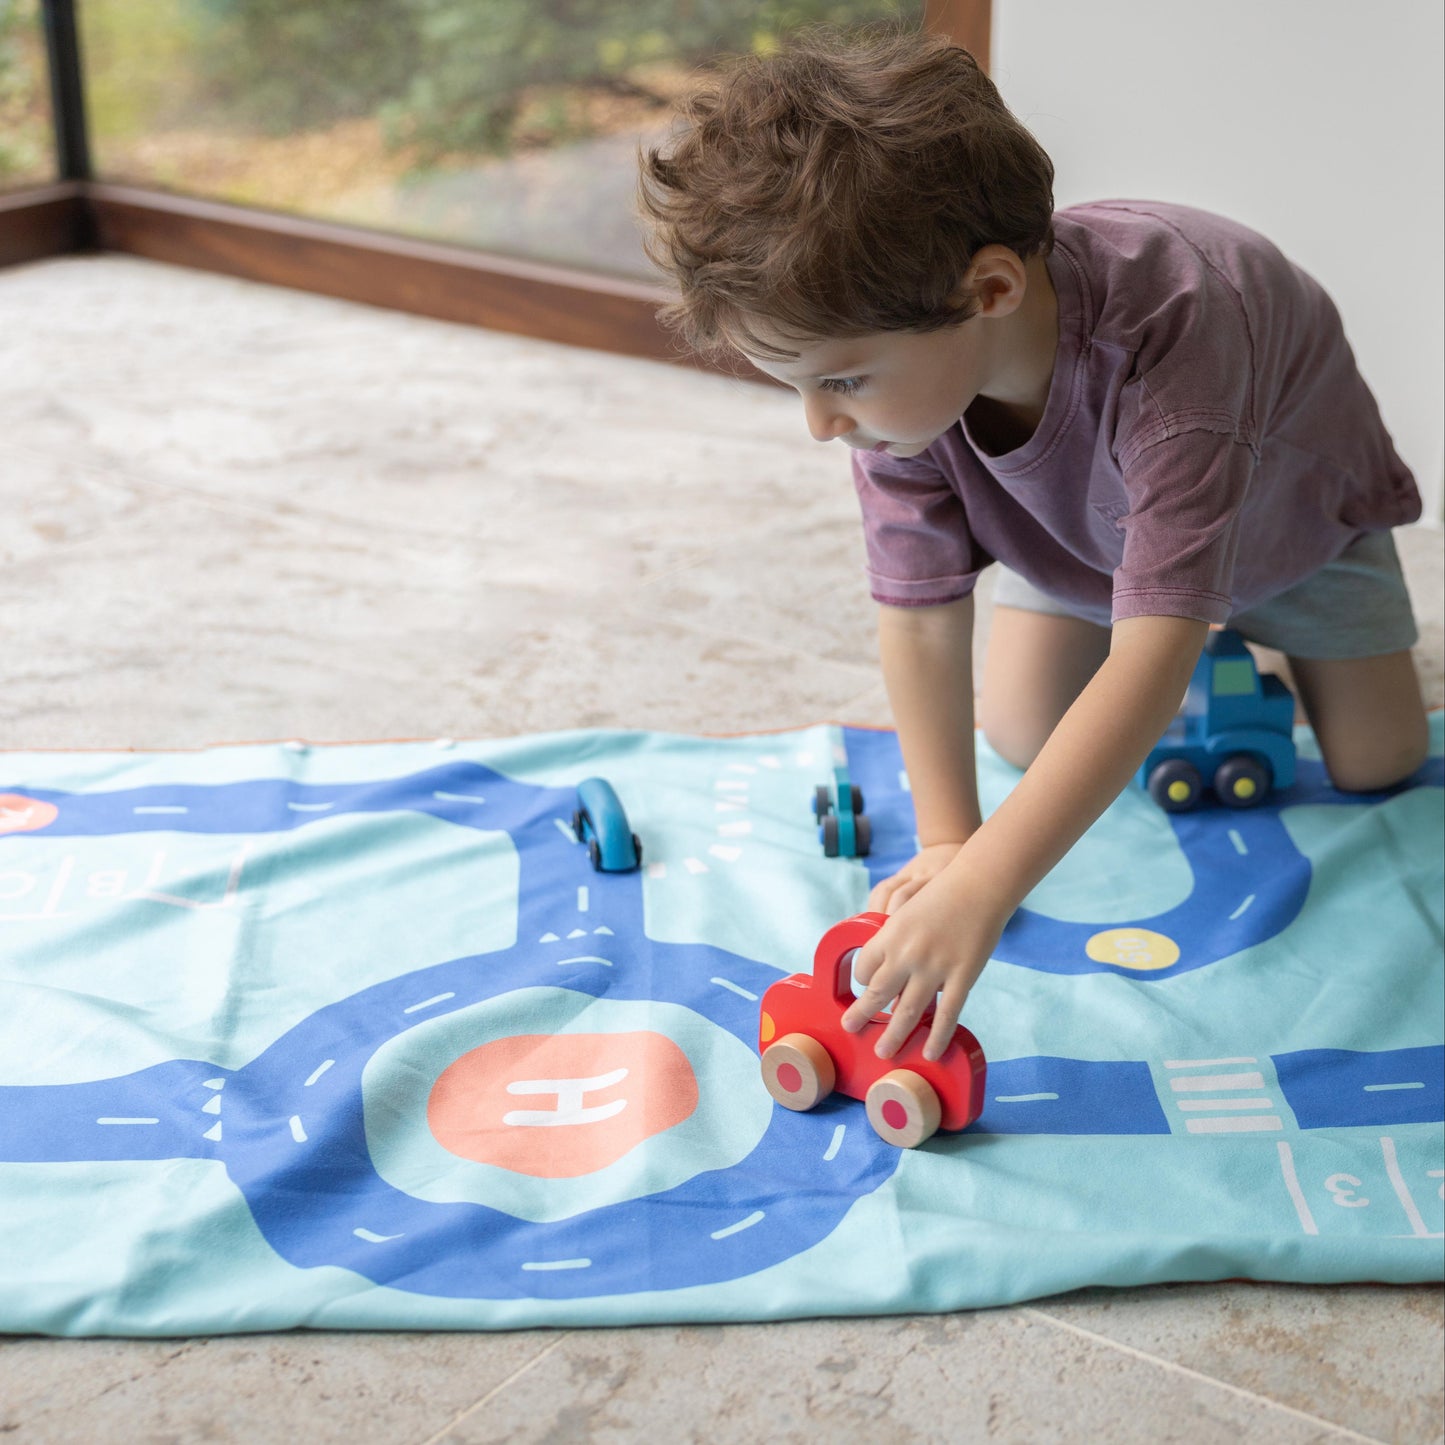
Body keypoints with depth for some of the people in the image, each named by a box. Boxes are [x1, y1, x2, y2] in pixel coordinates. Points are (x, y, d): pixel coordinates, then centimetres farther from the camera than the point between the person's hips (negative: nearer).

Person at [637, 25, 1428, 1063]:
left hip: (1280, 491, -3)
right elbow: (919, 612, -29)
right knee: (1023, 732, -5)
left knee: (1376, 758, -1)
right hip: (1070, 514, 3)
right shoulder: (899, 366, -37)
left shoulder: (1163, 336, -52)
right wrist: (948, 842, -32)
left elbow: (1153, 655, -57)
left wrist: (980, 887, -65)